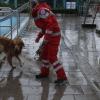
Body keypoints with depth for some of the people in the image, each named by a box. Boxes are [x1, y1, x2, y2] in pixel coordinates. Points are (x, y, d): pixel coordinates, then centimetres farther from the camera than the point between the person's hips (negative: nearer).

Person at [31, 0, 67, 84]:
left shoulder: (41, 10, -20)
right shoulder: (39, 10, 12)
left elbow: (50, 24, -27)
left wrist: (45, 41, -25)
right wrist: (39, 36, 21)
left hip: (53, 36, -10)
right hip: (50, 35, 10)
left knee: (52, 57, -7)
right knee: (44, 53, 19)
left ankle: (62, 77, 0)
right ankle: (44, 72, 34)